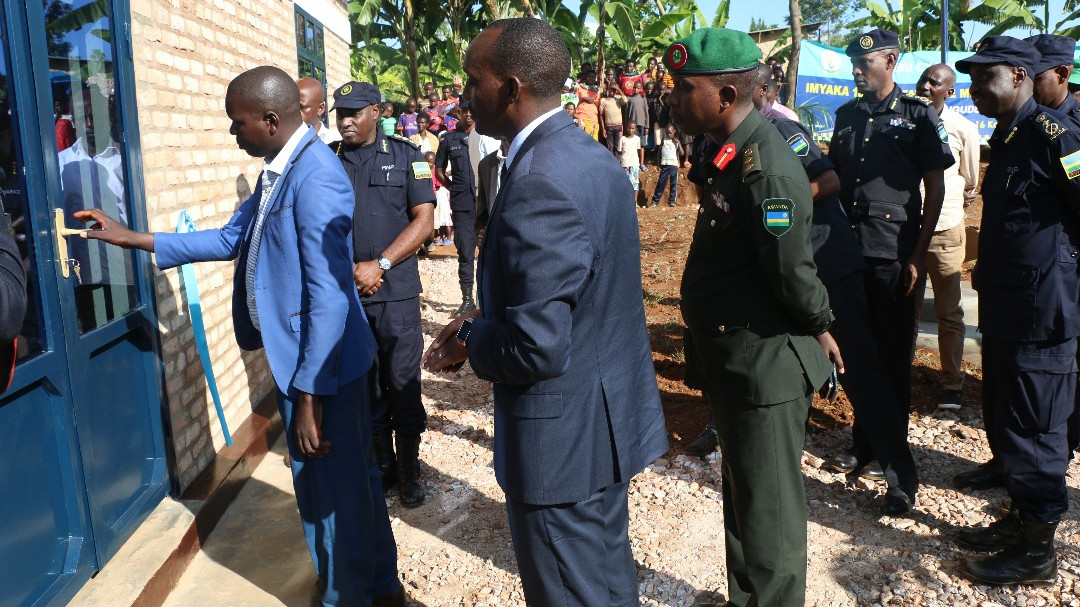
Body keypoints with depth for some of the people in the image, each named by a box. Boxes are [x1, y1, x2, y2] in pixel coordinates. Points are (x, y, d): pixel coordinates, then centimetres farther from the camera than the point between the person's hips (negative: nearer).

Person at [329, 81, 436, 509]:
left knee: (403, 383, 2)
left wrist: (380, 265, -12)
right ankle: (382, 465, 24)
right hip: (345, 293, 2)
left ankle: (408, 471, 16)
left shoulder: (406, 156, 3)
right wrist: (350, 268, -9)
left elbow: (424, 219, -4)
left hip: (397, 292, -2)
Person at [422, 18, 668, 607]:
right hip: (611, 412, 9)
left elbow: (536, 349, -29)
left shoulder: (539, 183, -27)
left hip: (563, 435, -9)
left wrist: (469, 345, -9)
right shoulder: (590, 156, 5)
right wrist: (484, 320, 6)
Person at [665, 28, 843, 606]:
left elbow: (792, 273, -25)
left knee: (768, 518, 7)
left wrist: (818, 329, -8)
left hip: (767, 368, -10)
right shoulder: (726, 153, 5)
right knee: (740, 498, 25)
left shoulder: (767, 169, -25)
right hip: (730, 364, 10)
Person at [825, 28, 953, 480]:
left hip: (895, 254, -4)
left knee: (894, 355, 5)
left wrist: (918, 255, -9)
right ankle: (864, 441, 25)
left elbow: (935, 189, -2)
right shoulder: (847, 115, 13)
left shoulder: (918, 115, -1)